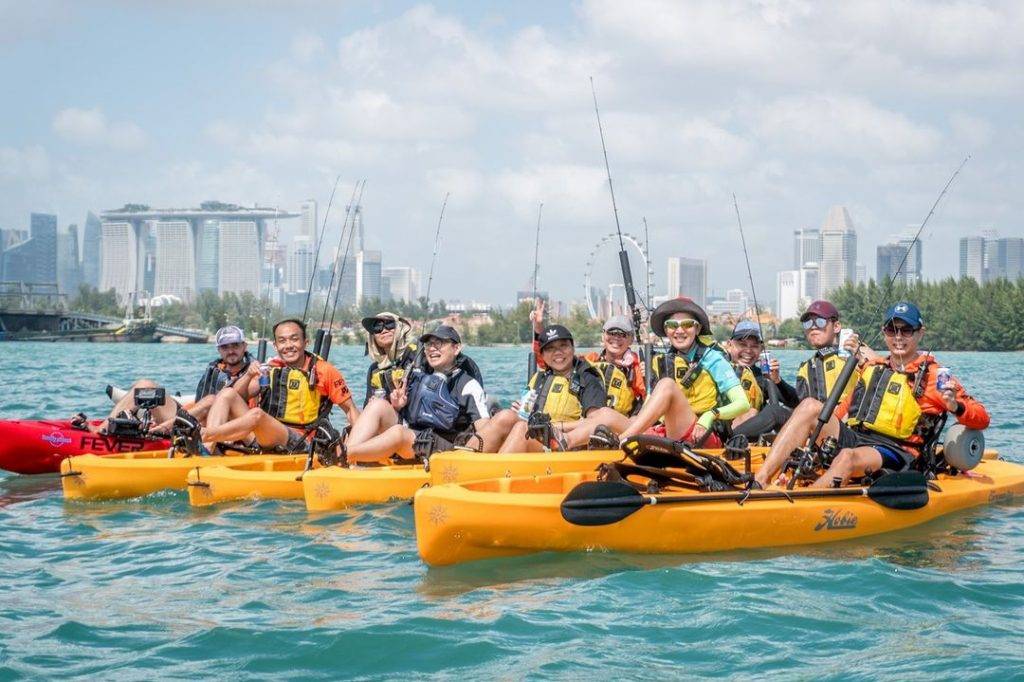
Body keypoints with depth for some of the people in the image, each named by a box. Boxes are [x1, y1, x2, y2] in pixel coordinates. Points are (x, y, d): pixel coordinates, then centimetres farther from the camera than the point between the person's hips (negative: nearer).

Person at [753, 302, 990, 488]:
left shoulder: (933, 376, 4)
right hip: (852, 439, 5)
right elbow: (846, 410, 25)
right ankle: (759, 482, -29)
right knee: (810, 406, -16)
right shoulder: (871, 367, 19)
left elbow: (982, 418, -1)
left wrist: (955, 407, -22)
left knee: (849, 458, -36)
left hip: (894, 453, -5)